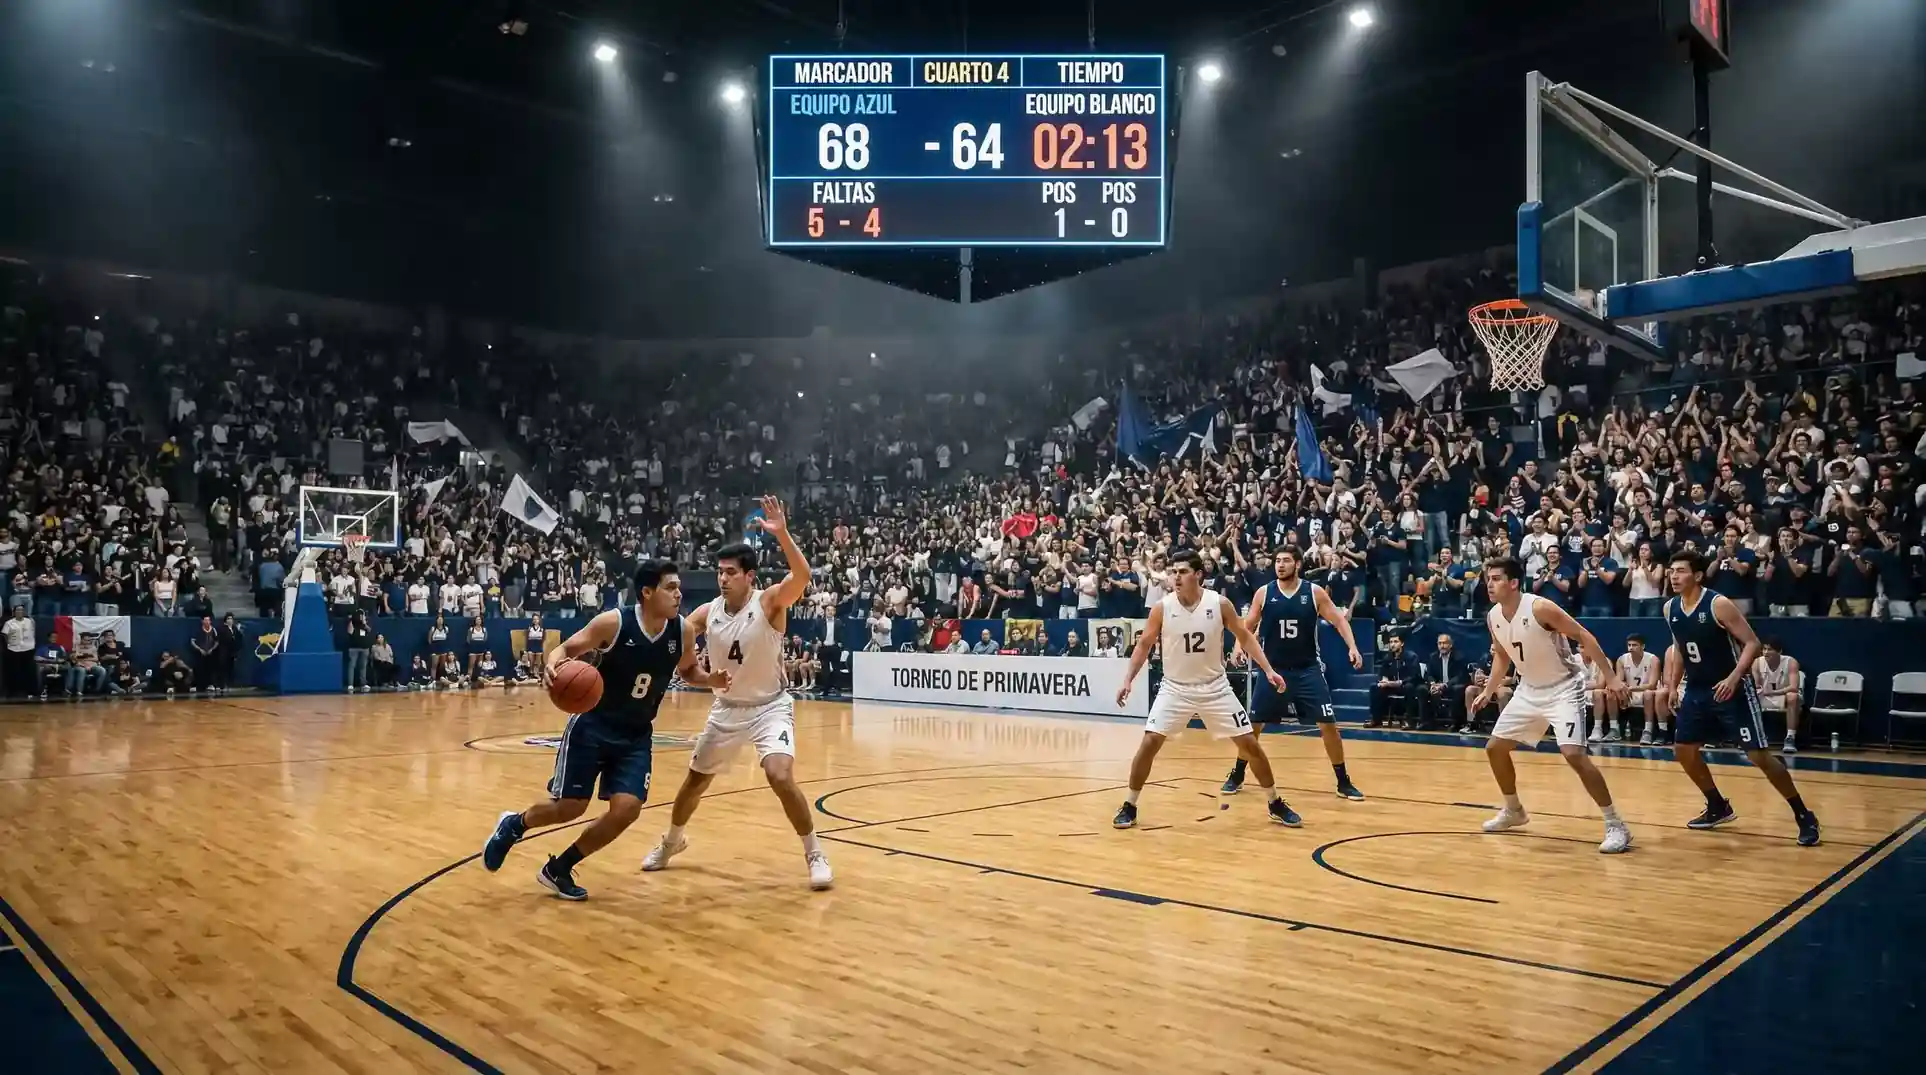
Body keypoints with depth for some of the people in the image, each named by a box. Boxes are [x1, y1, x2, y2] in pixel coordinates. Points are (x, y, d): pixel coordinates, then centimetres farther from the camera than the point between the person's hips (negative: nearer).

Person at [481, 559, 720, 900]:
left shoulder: (684, 630, -8)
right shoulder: (614, 622, -19)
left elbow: (688, 671, 10)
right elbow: (566, 648, -10)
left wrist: (712, 679, -12)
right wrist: (555, 664, -34)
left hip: (636, 735, 4)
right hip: (592, 725, -4)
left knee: (626, 810, -9)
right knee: (570, 807, 0)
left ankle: (558, 869, 14)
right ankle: (513, 825, 35)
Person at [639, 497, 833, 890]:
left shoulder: (770, 602, -20)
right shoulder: (707, 612, -7)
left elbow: (802, 576, -39)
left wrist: (782, 534, -52)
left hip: (770, 706, -5)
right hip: (727, 708, 5)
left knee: (781, 777, -24)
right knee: (695, 779, 17)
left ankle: (815, 854, -5)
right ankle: (671, 842, 45)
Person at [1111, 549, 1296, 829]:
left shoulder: (1220, 603, -11)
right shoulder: (1161, 608, -11)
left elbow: (1244, 637, 0)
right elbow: (1144, 645, -2)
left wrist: (1268, 670, -8)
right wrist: (1128, 680, -12)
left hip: (1214, 688, 1)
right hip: (1175, 688, 0)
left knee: (1249, 743, 2)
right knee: (1149, 743, -11)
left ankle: (1276, 805, 21)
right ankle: (1129, 806, 5)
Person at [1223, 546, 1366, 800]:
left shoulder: (1314, 592, -4)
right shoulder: (1263, 593, -2)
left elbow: (1339, 620, -1)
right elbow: (1247, 626, 5)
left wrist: (1352, 647, -16)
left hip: (1308, 669, -1)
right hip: (1272, 668, 1)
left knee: (1328, 724, -4)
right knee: (1253, 723, 3)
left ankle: (1343, 782, 10)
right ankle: (1236, 775, 20)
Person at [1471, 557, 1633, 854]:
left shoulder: (1540, 607, -23)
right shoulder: (1493, 617, -2)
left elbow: (1584, 636, -19)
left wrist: (1610, 676, -22)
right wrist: (1488, 691, 15)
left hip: (1563, 690, -8)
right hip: (1529, 691, 8)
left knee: (1573, 754, -23)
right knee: (1494, 748, 10)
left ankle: (1616, 825, -11)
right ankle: (1514, 811, 31)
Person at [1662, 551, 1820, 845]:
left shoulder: (1718, 604, -19)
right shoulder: (1670, 609, 2)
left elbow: (1752, 643, -18)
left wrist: (1734, 678, -29)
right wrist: (1673, 684, 13)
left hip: (1732, 688, -7)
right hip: (1697, 689, 7)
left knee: (1758, 755, -8)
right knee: (1682, 750, 8)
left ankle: (1804, 816, 6)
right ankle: (1718, 807, 26)